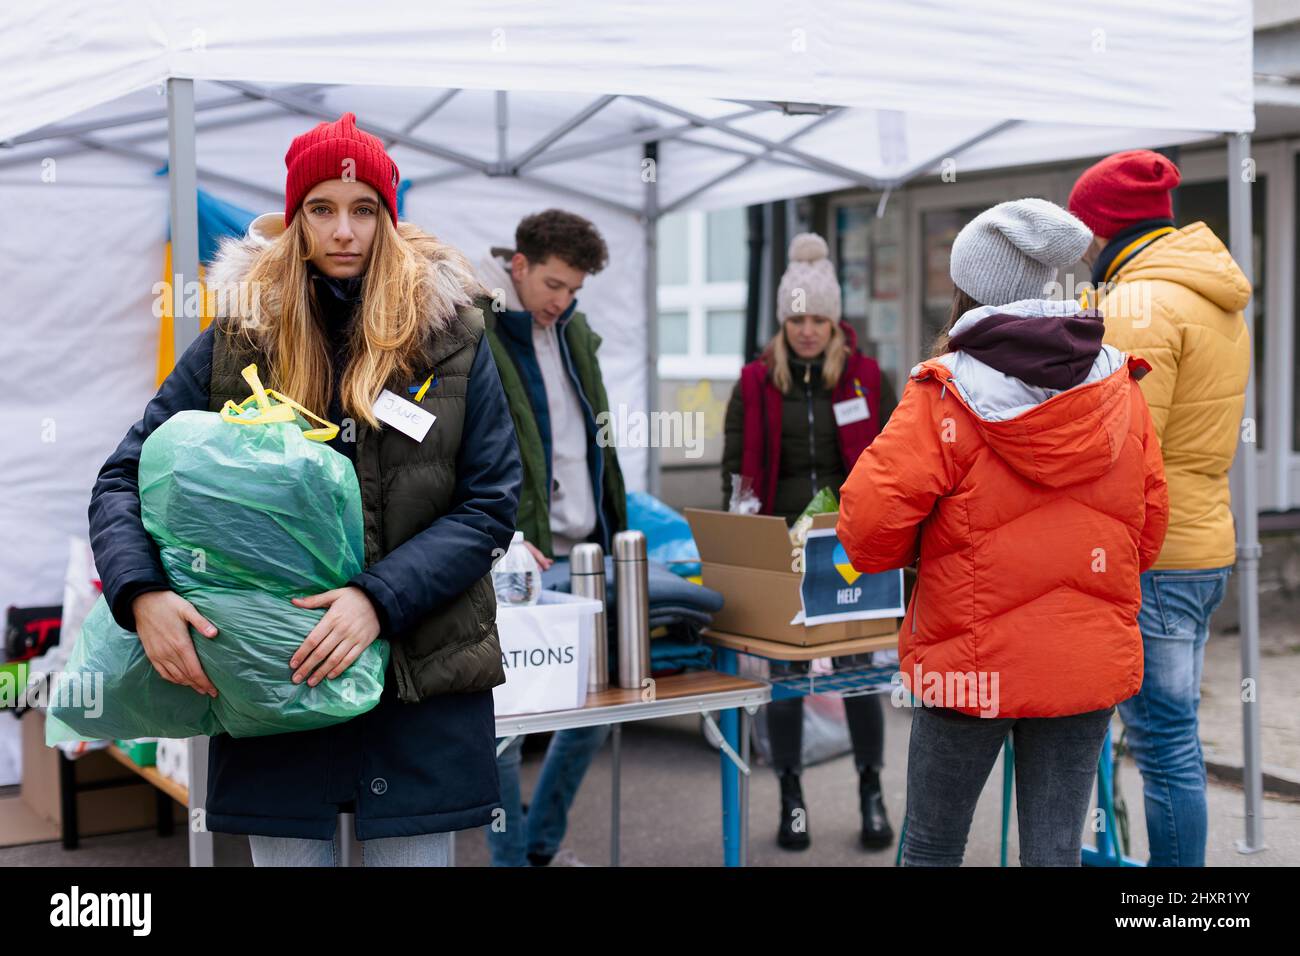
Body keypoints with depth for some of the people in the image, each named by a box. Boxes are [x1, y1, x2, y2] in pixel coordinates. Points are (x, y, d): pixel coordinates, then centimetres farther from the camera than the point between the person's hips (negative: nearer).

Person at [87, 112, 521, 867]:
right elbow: (125, 478, 4)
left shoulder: (450, 336, 0)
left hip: (421, 685, 0)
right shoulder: (236, 341, 3)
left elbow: (491, 502, -3)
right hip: (272, 674, 1)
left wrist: (381, 599, -17)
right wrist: (142, 593, -16)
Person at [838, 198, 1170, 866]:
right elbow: (1149, 526, 7)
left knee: (931, 847, 14)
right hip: (1090, 666, 3)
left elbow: (869, 523, -18)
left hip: (970, 660, -3)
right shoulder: (1120, 389, 1)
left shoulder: (946, 395, -13)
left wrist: (917, 553, 4)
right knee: (1055, 850, 11)